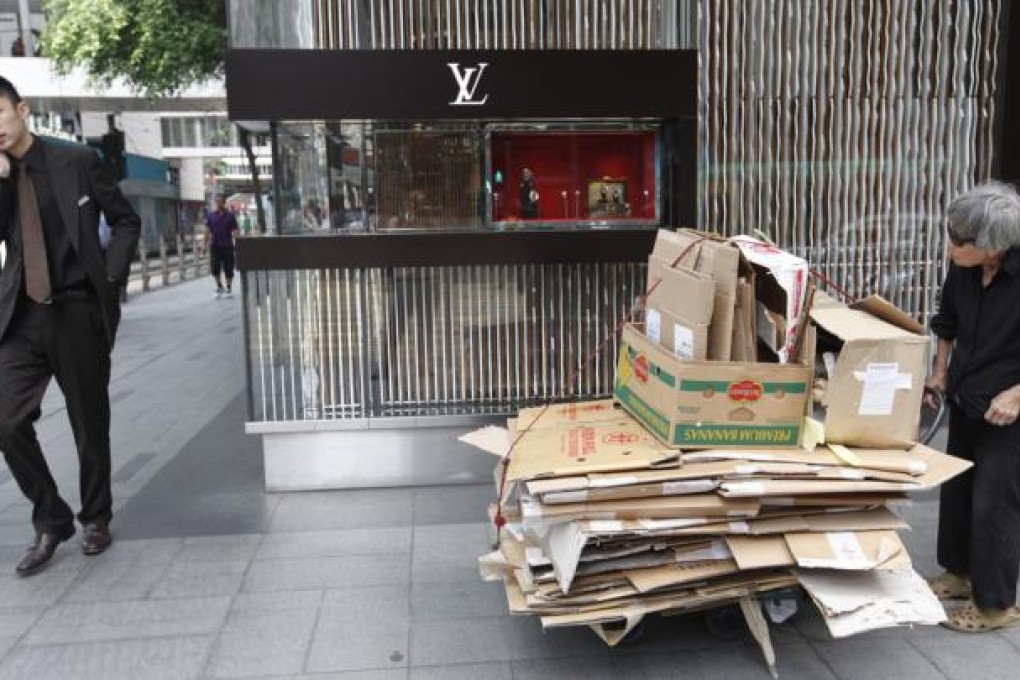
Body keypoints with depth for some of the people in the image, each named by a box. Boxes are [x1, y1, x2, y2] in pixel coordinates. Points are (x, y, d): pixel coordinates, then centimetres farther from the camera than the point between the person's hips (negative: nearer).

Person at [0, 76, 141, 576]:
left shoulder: (76, 161, 1)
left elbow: (126, 222, 6)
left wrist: (109, 279, -4)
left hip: (79, 312, -2)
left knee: (90, 424, 7)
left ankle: (95, 518, 28)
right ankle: (50, 520, 14)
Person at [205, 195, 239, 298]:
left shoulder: (230, 215, 3)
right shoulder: (211, 216, 7)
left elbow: (235, 230, 2)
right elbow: (207, 230, 8)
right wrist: (207, 243, 0)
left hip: (227, 246, -1)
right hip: (215, 246, 1)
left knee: (228, 269, 1)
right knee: (214, 268, -1)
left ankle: (228, 289, 14)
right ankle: (219, 287, 19)